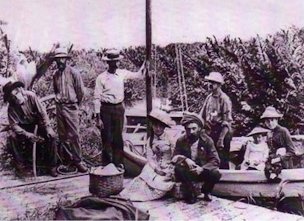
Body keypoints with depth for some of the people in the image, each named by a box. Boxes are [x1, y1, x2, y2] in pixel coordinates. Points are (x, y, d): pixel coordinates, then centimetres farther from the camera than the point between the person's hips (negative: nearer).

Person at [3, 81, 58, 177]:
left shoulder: (31, 96, -23)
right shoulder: (12, 107, -20)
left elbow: (42, 112, -18)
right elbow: (14, 125, -20)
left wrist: (48, 127, -25)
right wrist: (27, 134, -33)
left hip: (38, 122, -1)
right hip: (24, 126, 1)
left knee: (51, 135, -25)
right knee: (13, 138, -24)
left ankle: (51, 165, -13)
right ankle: (20, 163, -7)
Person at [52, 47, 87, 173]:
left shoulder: (73, 73, -6)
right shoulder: (56, 74, 9)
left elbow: (81, 91, -2)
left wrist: (76, 105, 7)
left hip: (71, 107, -5)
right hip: (59, 107, 5)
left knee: (74, 135, -6)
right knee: (62, 135, 8)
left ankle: (77, 160, 1)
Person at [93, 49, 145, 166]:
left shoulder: (122, 74, 4)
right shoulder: (101, 77, -6)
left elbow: (138, 75, 17)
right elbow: (97, 98, -6)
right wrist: (98, 117, -9)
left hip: (119, 108, 3)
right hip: (106, 109, -3)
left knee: (118, 138, 9)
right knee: (107, 138, 2)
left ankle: (118, 163, 18)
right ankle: (107, 164, 14)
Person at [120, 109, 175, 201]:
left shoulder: (169, 139, -2)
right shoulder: (150, 140, 6)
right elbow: (150, 157, 1)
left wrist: (167, 170, -15)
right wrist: (156, 168, -15)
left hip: (167, 169, -2)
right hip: (154, 167, 2)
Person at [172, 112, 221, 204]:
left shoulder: (207, 140, -8)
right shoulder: (181, 141, -5)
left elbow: (215, 160, -12)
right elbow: (174, 158, -7)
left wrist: (202, 168, -29)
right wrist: (185, 160, -28)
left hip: (203, 170, 0)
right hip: (187, 172, 0)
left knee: (216, 174, -30)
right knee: (178, 168, -31)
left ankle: (205, 192, 3)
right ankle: (190, 194, -10)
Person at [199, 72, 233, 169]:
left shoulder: (224, 99, -12)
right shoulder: (209, 97, 9)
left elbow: (227, 122, -16)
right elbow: (202, 116, 17)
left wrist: (221, 139, -20)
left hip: (222, 132, -7)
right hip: (210, 132, 7)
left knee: (222, 161, -2)